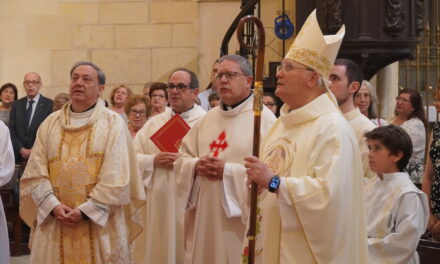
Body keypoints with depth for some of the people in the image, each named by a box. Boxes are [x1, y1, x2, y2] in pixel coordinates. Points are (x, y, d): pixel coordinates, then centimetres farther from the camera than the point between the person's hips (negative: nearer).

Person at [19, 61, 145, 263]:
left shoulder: (113, 124, 1)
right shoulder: (50, 124, 11)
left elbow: (116, 176, -8)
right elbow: (36, 172, 4)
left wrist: (87, 210, -14)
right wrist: (53, 205, -11)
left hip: (100, 222, -3)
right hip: (55, 224, 3)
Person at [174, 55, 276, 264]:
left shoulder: (263, 118, -7)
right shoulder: (208, 118, 14)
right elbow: (182, 158, 15)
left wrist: (228, 171, -20)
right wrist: (196, 166, -7)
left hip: (239, 219, -6)